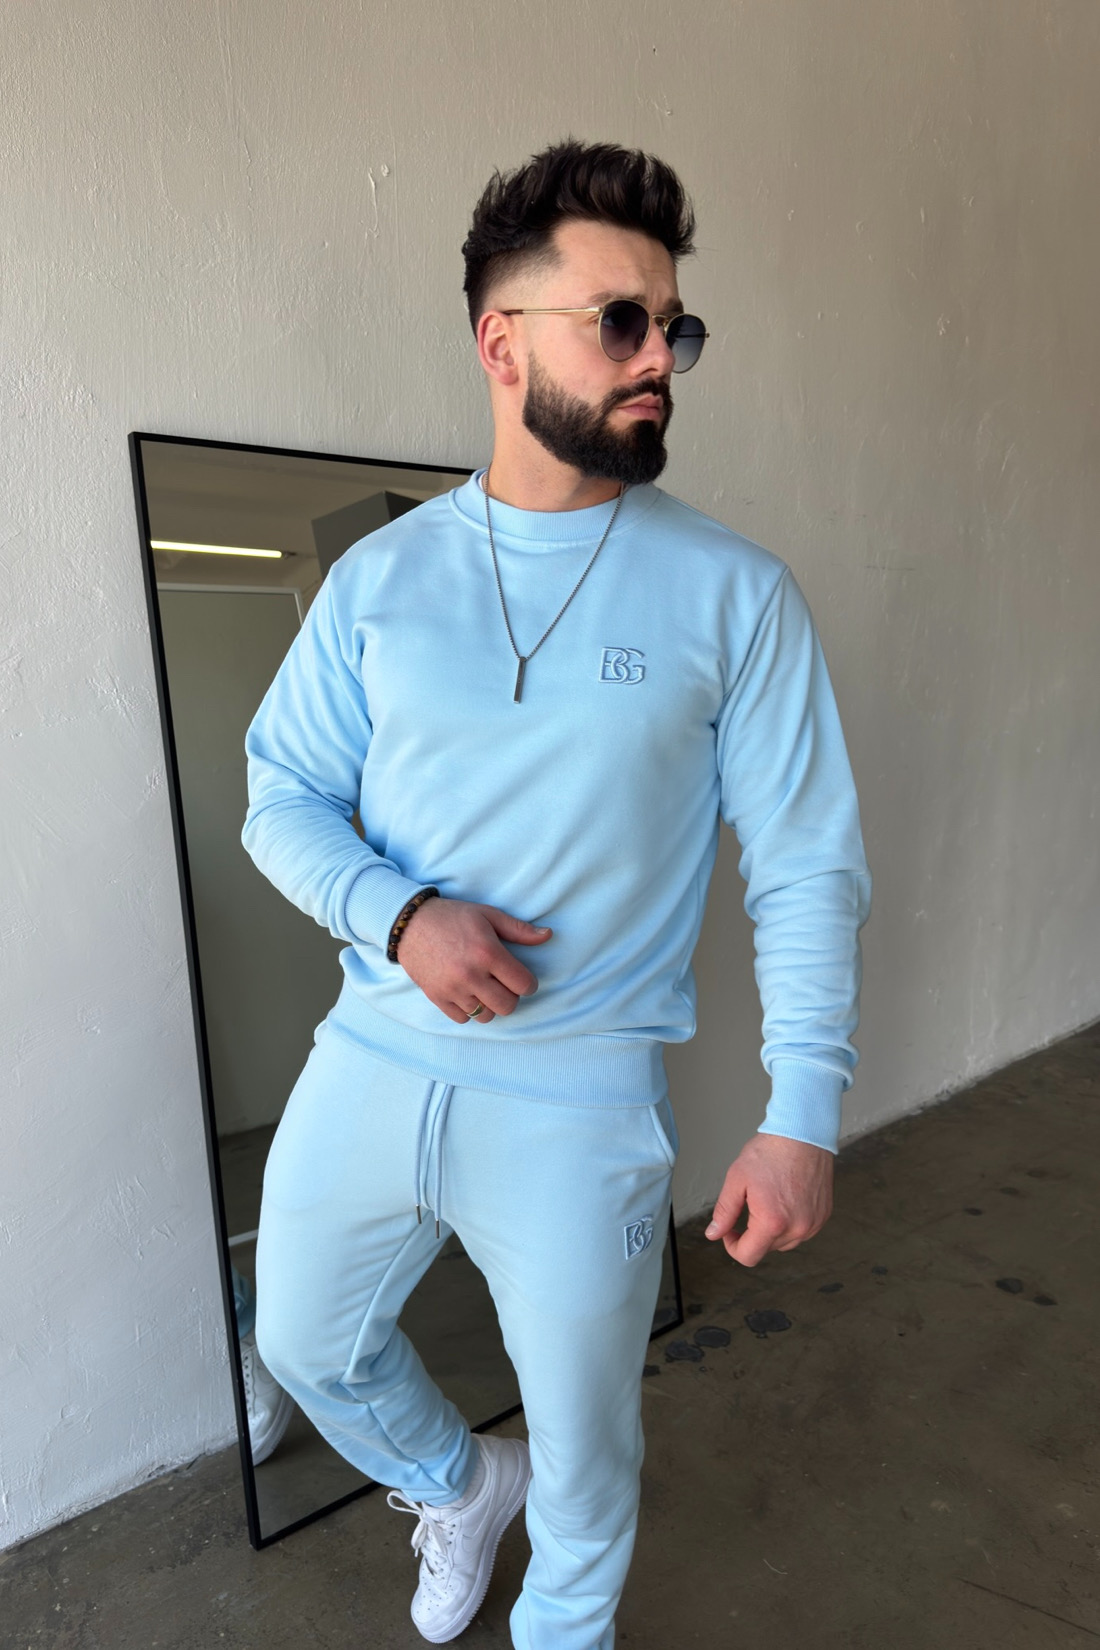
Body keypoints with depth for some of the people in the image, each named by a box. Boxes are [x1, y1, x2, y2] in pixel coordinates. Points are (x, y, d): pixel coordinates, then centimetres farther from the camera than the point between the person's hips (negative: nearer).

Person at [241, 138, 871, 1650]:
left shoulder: (733, 595, -8)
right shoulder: (378, 579, 0)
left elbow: (809, 868, -7)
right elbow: (283, 797, 3)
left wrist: (802, 1116, -12)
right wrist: (401, 916, -16)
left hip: (578, 1103, -2)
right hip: (371, 1061, 4)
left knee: (585, 1440, 19)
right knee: (307, 1345, 25)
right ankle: (460, 1487, 58)